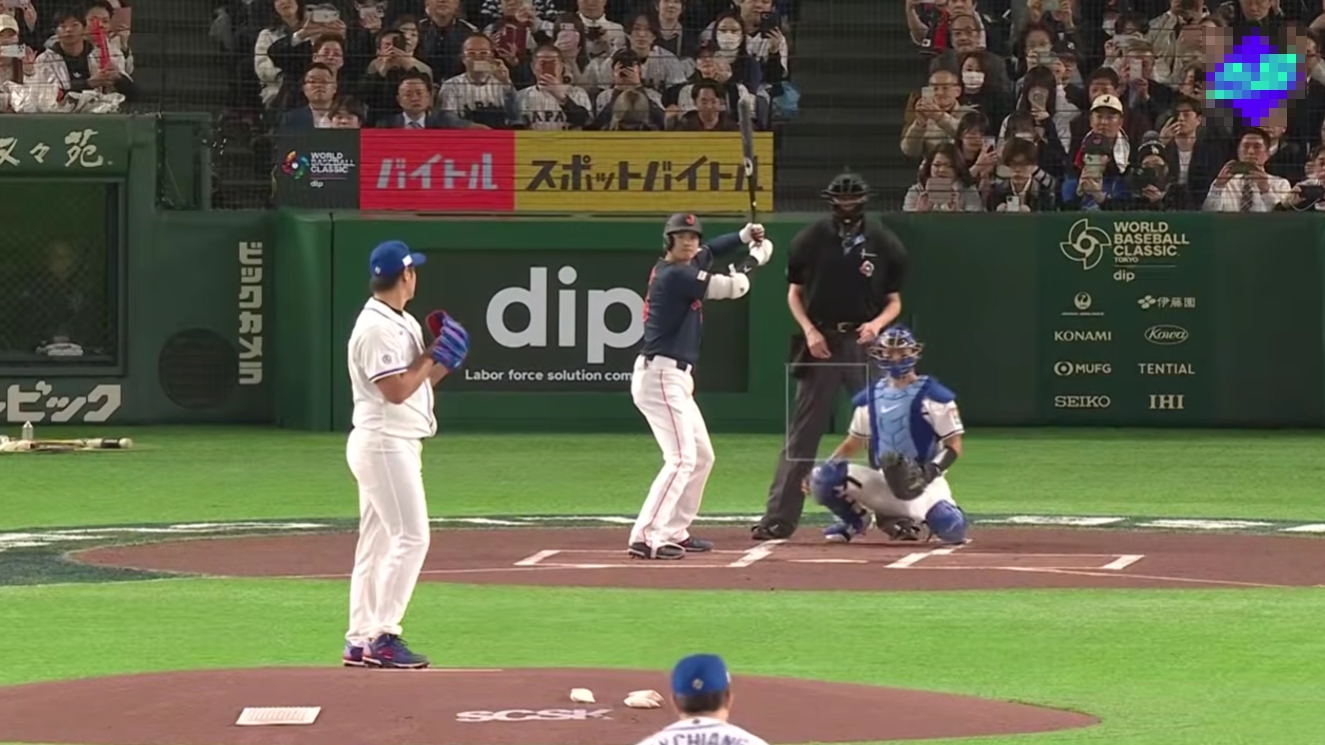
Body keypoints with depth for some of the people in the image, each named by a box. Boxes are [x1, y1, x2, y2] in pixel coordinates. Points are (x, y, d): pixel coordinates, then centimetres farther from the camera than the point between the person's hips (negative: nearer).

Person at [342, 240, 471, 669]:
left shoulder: (402, 324, 15)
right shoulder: (377, 327, -16)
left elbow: (417, 382, 19)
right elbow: (397, 390, -21)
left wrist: (444, 360, 3)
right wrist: (435, 354, -12)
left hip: (396, 444, 10)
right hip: (384, 444, -10)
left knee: (377, 542, 10)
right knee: (410, 537, -12)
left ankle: (361, 641, 12)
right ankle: (381, 637, -12)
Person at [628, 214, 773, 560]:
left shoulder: (684, 266, 11)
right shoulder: (675, 274, -16)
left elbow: (707, 252, 33)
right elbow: (732, 288, -10)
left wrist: (745, 235, 18)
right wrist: (754, 259, 8)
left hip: (676, 378, 10)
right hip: (660, 375, -10)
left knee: (702, 456, 18)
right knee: (681, 459, -17)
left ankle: (675, 533, 23)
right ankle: (645, 538, -23)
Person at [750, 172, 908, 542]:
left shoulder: (884, 244, 1)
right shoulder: (812, 239, 1)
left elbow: (894, 301, 7)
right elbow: (794, 292, 9)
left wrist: (876, 324, -13)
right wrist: (809, 330, -7)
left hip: (865, 344, 0)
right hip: (821, 341, 0)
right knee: (801, 434, -1)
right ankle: (779, 518, 0)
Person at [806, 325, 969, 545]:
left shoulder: (932, 394, -5)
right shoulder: (870, 397, 9)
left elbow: (954, 445, -7)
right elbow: (854, 443, 17)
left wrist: (933, 469, -26)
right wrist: (824, 468, 0)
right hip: (882, 481, 4)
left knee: (950, 529, -33)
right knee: (822, 477, -19)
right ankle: (856, 520, 9)